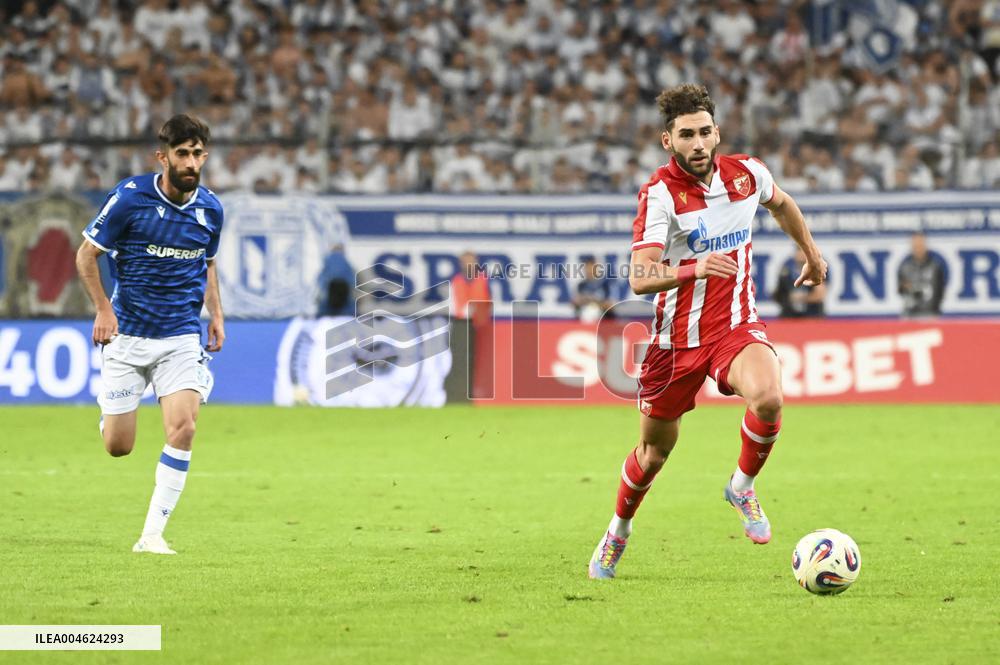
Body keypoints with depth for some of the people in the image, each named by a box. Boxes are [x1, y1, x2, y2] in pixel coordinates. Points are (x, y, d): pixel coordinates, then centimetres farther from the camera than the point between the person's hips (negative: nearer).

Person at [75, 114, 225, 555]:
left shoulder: (210, 209, 2)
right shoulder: (129, 198, -11)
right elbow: (86, 256, -3)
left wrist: (215, 314, 7)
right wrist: (104, 309, -14)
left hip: (182, 337, 2)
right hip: (128, 335, -2)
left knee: (183, 428, -19)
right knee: (117, 446, -1)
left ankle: (152, 534, -11)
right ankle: (110, 404, 39)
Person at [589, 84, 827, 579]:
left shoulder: (747, 173, -4)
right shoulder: (660, 193, -18)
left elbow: (781, 204, 23)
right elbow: (640, 278, -28)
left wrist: (812, 254, 33)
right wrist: (695, 268, -44)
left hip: (737, 325, 2)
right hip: (678, 335, -2)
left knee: (767, 397, -30)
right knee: (654, 450, 11)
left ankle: (742, 486, -2)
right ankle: (618, 530, 39)